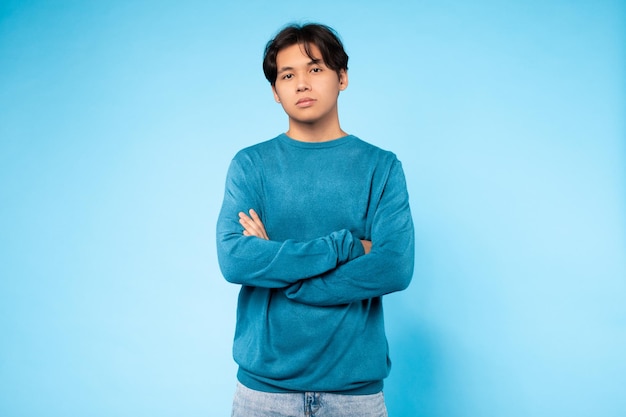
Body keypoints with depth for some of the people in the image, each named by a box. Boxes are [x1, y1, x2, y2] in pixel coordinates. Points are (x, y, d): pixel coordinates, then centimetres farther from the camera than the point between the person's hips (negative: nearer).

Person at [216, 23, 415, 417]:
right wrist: (346, 245, -16)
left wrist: (275, 268, -14)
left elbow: (396, 268, -14)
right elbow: (234, 260, -14)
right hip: (264, 383, 0)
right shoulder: (250, 165, -1)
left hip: (356, 383, 0)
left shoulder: (381, 166, -2)